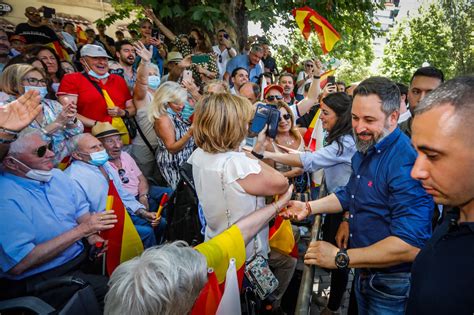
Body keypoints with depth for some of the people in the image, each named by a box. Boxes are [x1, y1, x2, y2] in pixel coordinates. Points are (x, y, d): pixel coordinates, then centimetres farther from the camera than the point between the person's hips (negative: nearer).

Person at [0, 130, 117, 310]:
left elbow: (81, 209, 12)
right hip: (40, 280, -7)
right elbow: (18, 264, -25)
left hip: (82, 256, 7)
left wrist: (92, 234, -10)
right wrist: (81, 230, -24)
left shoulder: (56, 175, 5)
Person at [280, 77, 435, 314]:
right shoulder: (364, 150, 2)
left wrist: (340, 258, -28)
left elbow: (410, 245, -33)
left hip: (392, 286, -8)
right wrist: (308, 207, 1)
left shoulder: (406, 163, -29)